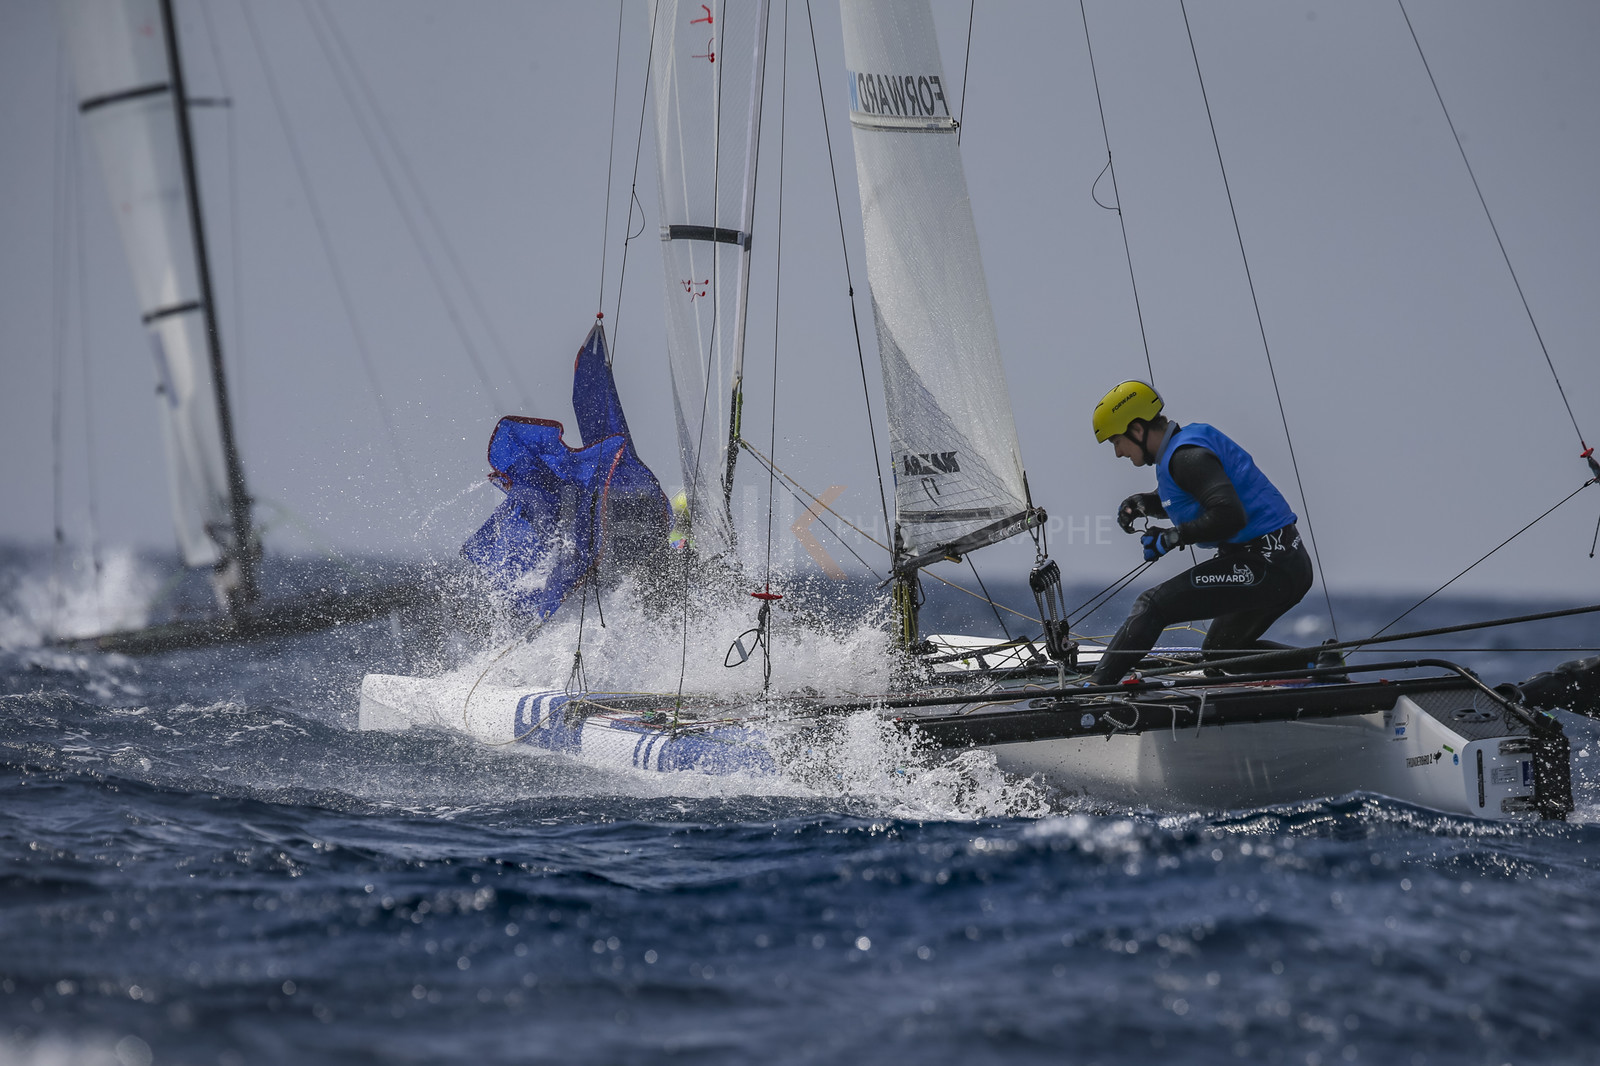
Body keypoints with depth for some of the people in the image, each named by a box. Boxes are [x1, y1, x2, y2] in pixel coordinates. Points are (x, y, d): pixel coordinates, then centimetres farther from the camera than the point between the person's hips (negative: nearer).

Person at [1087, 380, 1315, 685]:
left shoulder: (1185, 456, -16)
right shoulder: (1187, 441, 15)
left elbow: (1229, 516, -29)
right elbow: (1188, 501, 35)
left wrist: (1171, 538, -17)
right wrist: (1141, 503, 16)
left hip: (1264, 566, -10)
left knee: (1153, 605, -11)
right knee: (1220, 649, 24)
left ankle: (1094, 688, -15)